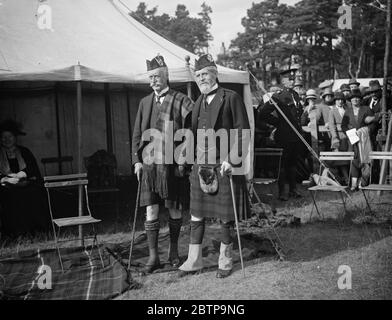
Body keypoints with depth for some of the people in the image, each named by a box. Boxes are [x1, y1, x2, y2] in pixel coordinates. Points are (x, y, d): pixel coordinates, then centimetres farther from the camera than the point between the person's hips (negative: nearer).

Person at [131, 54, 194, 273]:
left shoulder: (181, 101, -2)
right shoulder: (145, 103, 11)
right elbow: (137, 135, 13)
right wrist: (137, 160, 4)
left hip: (173, 165, -3)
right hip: (149, 165, 3)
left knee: (175, 210, 9)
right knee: (151, 211, 2)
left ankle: (174, 251, 27)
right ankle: (153, 257, 12)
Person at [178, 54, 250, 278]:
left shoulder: (231, 98, -4)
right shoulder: (199, 102, 14)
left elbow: (243, 133, -8)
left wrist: (231, 160, -16)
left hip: (225, 165, -5)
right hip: (201, 165, 5)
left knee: (225, 214, 5)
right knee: (197, 213, 7)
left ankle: (225, 260, 21)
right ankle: (194, 260, 18)